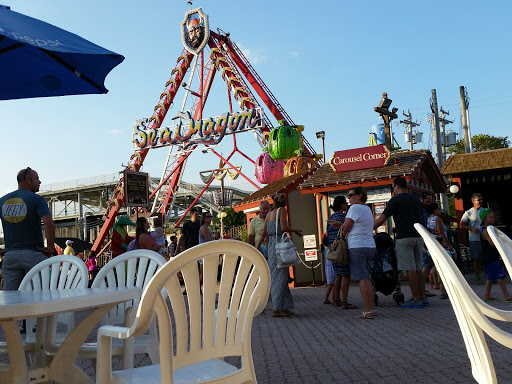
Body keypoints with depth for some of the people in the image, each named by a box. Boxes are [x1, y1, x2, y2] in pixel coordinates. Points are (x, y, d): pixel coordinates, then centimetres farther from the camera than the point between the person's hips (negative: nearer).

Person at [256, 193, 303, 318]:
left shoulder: (269, 214, 16)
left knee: (277, 277, 12)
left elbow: (264, 234, 16)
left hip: (271, 246, 8)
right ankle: (277, 309, -3)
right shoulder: (282, 210, -4)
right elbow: (284, 228, -17)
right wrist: (295, 230, -2)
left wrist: (256, 248, 21)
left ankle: (284, 307, 19)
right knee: (279, 277, -5)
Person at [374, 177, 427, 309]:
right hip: (418, 236, 7)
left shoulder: (395, 200, -4)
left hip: (404, 237, -7)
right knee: (418, 268, 11)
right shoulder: (416, 199, 16)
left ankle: (416, 299, -4)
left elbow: (381, 219, -6)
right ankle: (423, 298, 12)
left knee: (410, 269, -5)